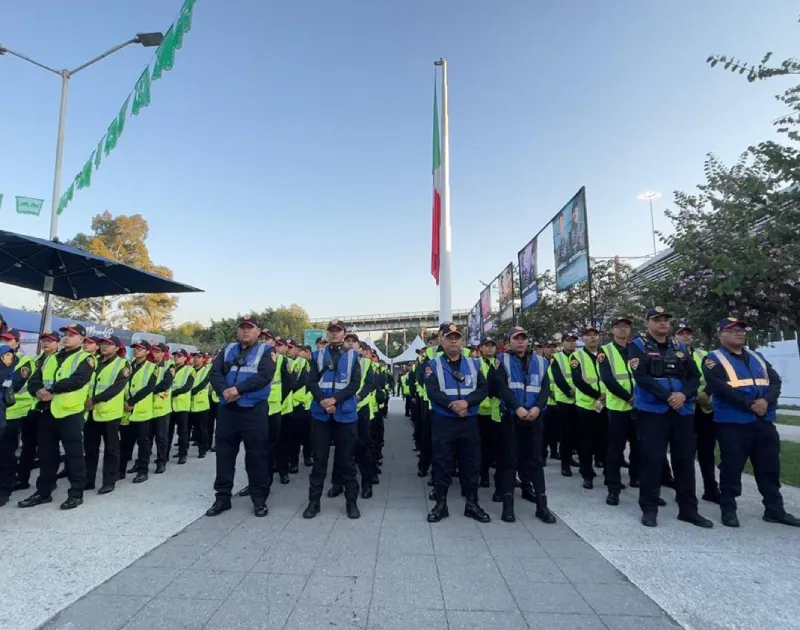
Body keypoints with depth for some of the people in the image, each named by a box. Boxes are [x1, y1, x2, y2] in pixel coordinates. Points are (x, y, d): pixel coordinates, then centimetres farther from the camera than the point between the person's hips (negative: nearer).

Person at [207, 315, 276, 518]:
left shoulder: (266, 351, 0)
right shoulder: (228, 350, 13)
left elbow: (264, 376, -15)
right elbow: (215, 373, 3)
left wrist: (238, 389, -21)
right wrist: (224, 390, -17)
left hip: (254, 411, -4)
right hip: (227, 409, 4)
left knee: (257, 455, 2)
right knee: (224, 454, 11)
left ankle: (259, 499, 15)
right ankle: (222, 497, 24)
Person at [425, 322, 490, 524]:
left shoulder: (474, 364, 8)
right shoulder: (433, 365, 0)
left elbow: (483, 389, -3)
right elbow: (433, 391, -12)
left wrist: (466, 402, -19)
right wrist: (452, 406, -20)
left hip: (469, 422, 2)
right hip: (442, 422, -2)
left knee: (471, 463, 9)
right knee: (442, 464, 5)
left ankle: (472, 504, 23)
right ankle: (440, 504, 18)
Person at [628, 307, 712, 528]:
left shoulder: (680, 348, 14)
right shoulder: (638, 346, -1)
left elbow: (695, 376, 6)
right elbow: (641, 377, -13)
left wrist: (684, 395, -13)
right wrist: (668, 397, -19)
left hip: (683, 410, 5)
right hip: (652, 410, -4)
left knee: (685, 459, 9)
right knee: (651, 460, -2)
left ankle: (688, 509, 22)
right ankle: (649, 509, 10)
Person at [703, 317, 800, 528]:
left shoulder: (757, 358, 17)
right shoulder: (714, 359, -3)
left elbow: (775, 381, 7)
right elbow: (719, 387, -15)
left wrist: (766, 401, -13)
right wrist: (750, 404, -17)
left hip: (764, 421, 6)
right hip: (733, 423, -6)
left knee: (770, 467, 13)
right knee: (732, 468, 0)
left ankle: (774, 510, 26)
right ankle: (728, 509, 12)